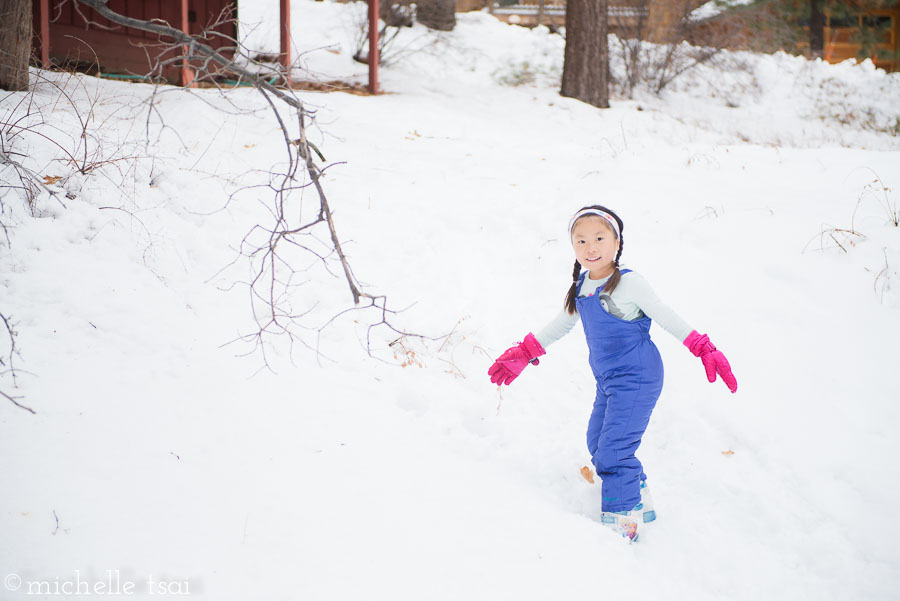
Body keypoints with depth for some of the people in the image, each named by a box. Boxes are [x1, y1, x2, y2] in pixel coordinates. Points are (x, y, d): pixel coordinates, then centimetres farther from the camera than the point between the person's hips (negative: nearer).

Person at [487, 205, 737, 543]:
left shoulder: (628, 284, -17)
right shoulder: (581, 288, 4)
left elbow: (668, 319, -12)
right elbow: (560, 326, 18)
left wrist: (704, 351, -19)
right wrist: (523, 355, 19)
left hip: (636, 379, -8)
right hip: (607, 381, 8)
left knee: (613, 451, -11)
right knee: (598, 445, 16)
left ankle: (621, 523, 2)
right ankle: (639, 502, 32)